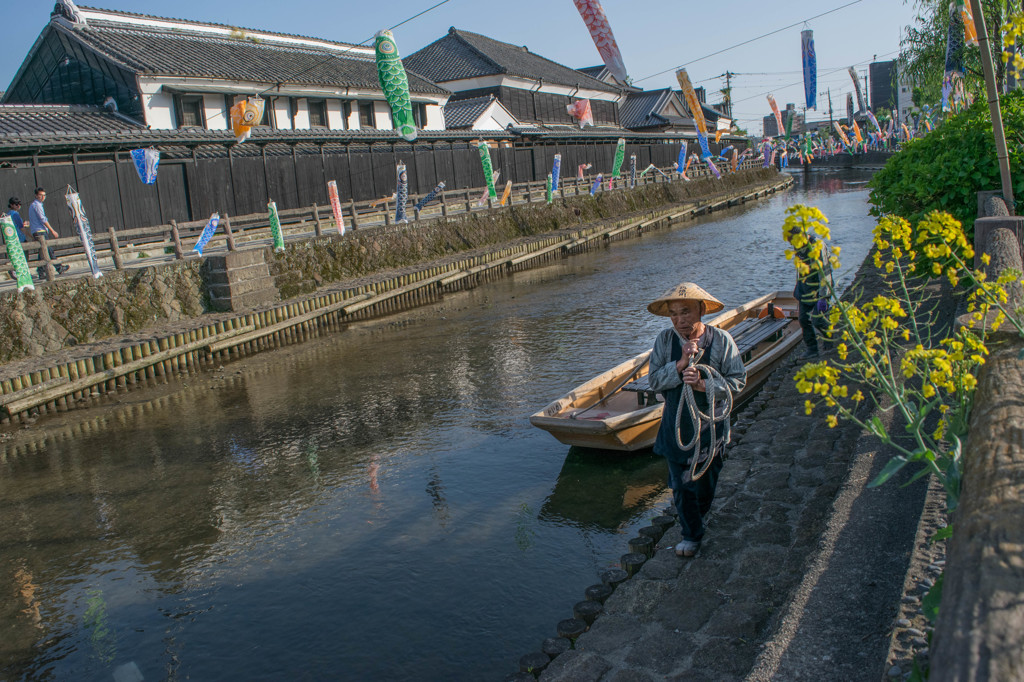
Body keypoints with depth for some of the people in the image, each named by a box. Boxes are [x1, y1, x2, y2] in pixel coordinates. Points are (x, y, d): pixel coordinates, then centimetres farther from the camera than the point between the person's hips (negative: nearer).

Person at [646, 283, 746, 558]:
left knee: (704, 482, 16)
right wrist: (680, 364, -25)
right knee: (680, 485, 8)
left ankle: (699, 516, 46)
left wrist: (704, 385, -25)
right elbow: (654, 380, -11)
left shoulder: (721, 340, -11)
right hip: (676, 425, 1)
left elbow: (737, 380, -11)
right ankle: (691, 535, 27)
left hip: (710, 424, -1)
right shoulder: (665, 340, -8)